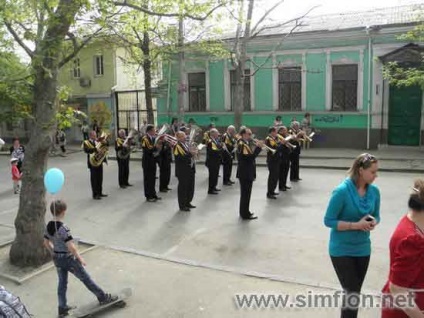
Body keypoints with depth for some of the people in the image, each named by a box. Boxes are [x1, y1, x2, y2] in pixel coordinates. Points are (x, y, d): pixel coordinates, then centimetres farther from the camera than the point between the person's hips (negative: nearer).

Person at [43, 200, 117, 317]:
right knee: (86, 278, 7)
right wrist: (80, 258, -15)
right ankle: (103, 297, 21)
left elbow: (46, 243, 10)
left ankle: (62, 309, 30)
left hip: (57, 259, 7)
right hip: (68, 258, -7)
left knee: (62, 283, 20)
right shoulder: (63, 228, -27)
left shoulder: (48, 226, -3)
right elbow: (71, 247, -27)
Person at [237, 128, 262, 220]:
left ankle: (244, 212, 27)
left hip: (246, 172, 11)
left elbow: (250, 156, 13)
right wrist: (258, 148, -23)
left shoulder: (244, 143, 15)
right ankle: (245, 214, 5)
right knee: (246, 193, -3)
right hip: (245, 173, -11)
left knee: (245, 193, 17)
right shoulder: (242, 144, -17)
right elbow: (250, 157, -26)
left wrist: (257, 148, 2)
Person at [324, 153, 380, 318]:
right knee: (352, 293, -2)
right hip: (342, 250, -5)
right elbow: (328, 221, -17)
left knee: (354, 292, 18)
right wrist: (356, 225, -25)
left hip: (363, 249, 6)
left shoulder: (374, 191, -5)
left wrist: (373, 222, -14)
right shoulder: (342, 191, -21)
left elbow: (376, 216, 9)